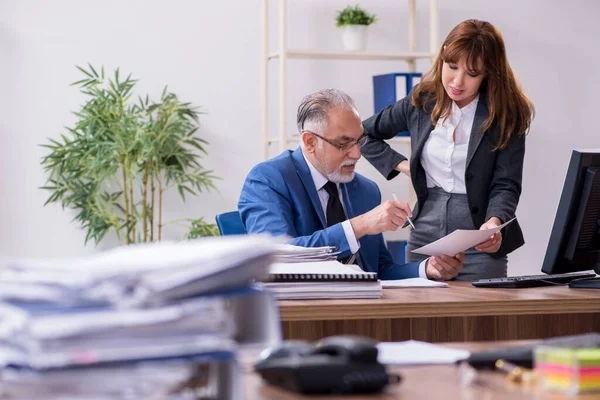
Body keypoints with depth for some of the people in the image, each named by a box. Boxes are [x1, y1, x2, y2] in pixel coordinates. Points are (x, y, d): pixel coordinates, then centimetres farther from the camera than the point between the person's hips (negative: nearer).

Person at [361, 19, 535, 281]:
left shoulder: (507, 116, -6)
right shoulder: (420, 103, 3)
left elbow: (505, 185, -10)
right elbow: (364, 134, 16)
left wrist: (495, 223, -29)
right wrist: (400, 164, 3)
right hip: (425, 237, 3)